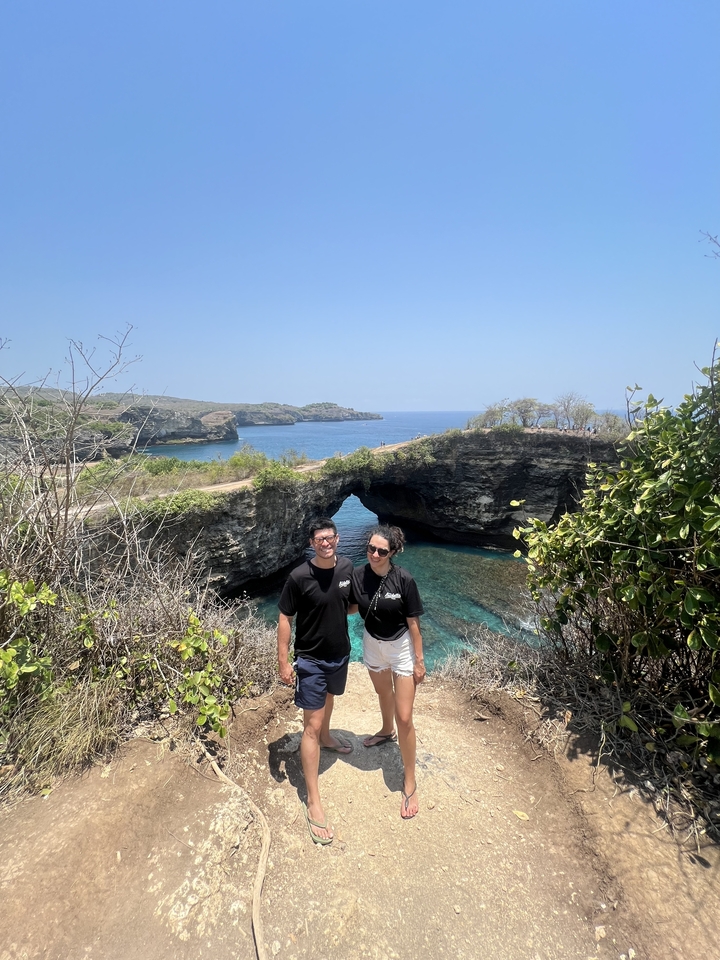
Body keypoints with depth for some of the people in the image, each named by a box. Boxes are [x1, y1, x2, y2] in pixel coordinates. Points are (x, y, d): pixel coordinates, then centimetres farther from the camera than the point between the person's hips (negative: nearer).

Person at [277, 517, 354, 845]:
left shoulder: (347, 568, -10)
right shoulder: (299, 577, -24)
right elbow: (284, 618, -15)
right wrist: (283, 661, -14)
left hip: (340, 654, 5)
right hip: (310, 660, -5)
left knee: (328, 699, 31)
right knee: (311, 726, 1)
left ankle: (326, 738, 60)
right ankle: (313, 800, 14)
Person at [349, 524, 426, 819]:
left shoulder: (403, 580, -26)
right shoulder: (358, 575, -17)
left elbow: (413, 622, -16)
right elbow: (351, 607, 0)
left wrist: (419, 660, -10)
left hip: (401, 648, -4)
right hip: (372, 644, 4)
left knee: (404, 717, 1)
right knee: (383, 693, 30)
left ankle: (410, 783, 20)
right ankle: (386, 731, 61)